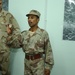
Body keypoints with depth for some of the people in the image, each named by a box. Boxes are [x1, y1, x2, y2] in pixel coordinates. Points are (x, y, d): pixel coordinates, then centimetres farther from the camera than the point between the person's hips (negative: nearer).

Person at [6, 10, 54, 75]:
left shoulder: (43, 33, -9)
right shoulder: (24, 34, 5)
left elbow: (48, 51, -8)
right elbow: (14, 44, 9)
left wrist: (48, 66, -8)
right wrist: (9, 34, -5)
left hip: (39, 63, -4)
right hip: (27, 62, 5)